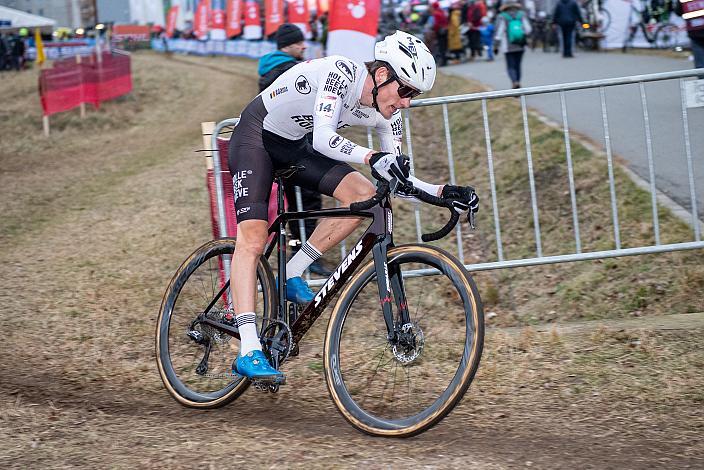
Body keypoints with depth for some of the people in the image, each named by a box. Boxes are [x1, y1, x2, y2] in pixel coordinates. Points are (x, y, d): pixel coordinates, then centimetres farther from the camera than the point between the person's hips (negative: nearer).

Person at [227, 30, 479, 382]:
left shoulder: (387, 115, -8)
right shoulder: (340, 72, -28)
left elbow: (396, 178, -4)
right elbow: (323, 139, -40)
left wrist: (441, 192, -20)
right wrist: (372, 158, -55)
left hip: (294, 147, 7)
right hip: (256, 134, -7)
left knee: (364, 195, -14)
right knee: (253, 238, -21)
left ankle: (291, 276, -4)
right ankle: (248, 353, -28)